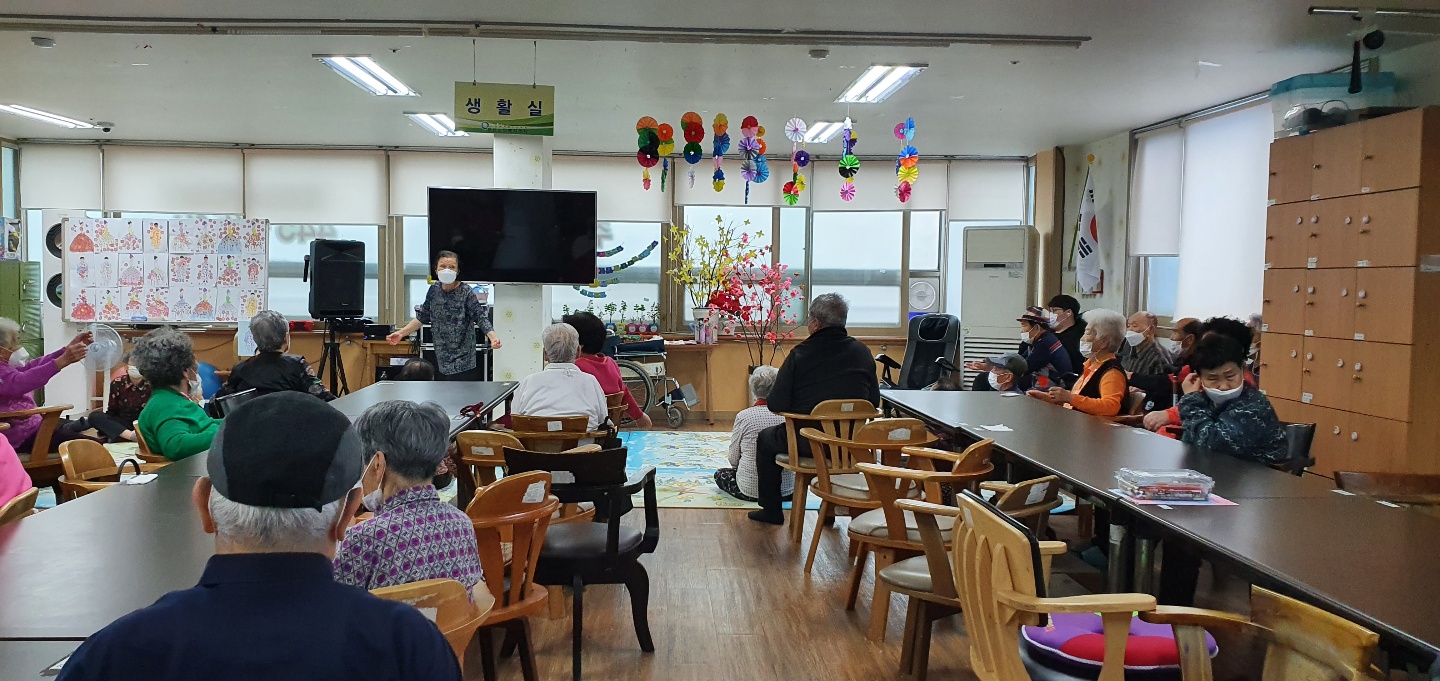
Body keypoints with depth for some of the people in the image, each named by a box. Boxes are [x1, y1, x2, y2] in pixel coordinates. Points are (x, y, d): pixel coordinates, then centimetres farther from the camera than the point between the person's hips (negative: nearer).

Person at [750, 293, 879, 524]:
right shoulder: (862, 352, -2)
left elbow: (776, 405, -13)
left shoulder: (800, 354, -13)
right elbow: (874, 401, 5)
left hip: (805, 443, -4)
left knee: (765, 438, 27)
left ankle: (771, 510, 32)